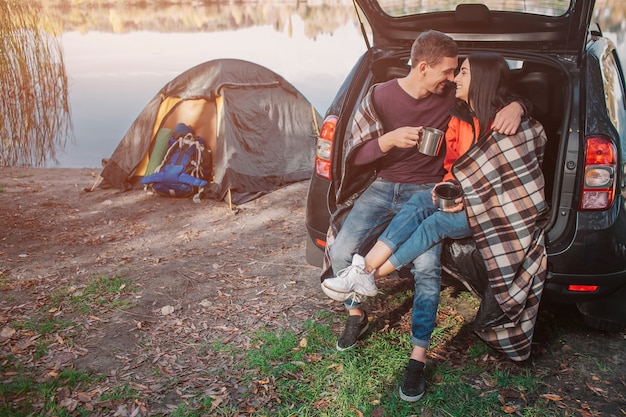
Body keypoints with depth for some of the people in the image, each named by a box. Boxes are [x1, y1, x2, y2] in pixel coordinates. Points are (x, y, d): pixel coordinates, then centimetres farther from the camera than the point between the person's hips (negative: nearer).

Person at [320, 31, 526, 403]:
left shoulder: (453, 96, 0)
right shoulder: (380, 96, -3)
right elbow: (356, 154, -3)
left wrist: (516, 107, -15)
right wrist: (390, 139, -22)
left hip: (426, 191, -1)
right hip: (382, 186, 1)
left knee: (427, 266, -27)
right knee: (341, 251, -19)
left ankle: (419, 356, -9)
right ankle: (357, 315, 13)